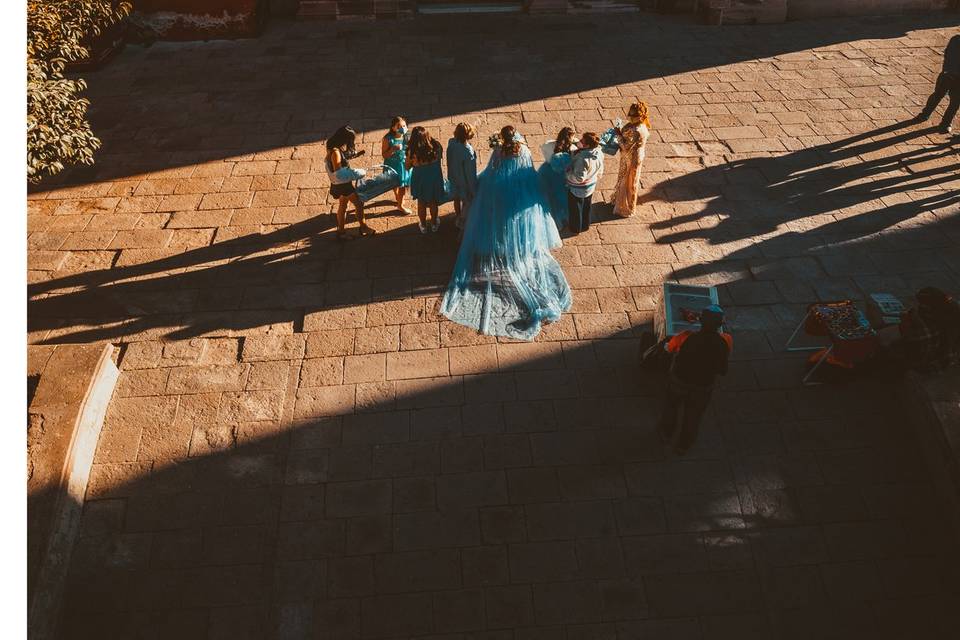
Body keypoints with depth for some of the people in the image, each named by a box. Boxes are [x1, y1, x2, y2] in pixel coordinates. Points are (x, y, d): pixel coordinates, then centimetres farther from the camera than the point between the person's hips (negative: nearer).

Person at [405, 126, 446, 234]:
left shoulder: (412, 151, -26)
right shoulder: (436, 147, -23)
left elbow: (407, 166, -11)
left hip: (419, 180, -1)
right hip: (434, 179, 1)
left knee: (421, 203, 23)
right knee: (433, 202, 25)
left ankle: (423, 226, 40)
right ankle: (434, 224, 44)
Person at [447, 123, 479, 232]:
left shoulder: (451, 142, -19)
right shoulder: (468, 152, -38)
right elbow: (471, 173, -27)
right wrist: (474, 190, -14)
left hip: (454, 177, 6)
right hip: (464, 181, -6)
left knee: (457, 199, 29)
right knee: (467, 202, 22)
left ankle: (459, 218, 53)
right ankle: (463, 223, 42)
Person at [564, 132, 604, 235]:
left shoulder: (583, 158, -39)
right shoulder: (599, 154, -13)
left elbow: (579, 178, -35)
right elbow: (600, 172, 1)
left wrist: (567, 172, -22)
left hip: (577, 190, -7)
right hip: (590, 187, 7)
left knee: (575, 209, 19)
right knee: (586, 207, 29)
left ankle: (575, 229, 40)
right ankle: (585, 226, 50)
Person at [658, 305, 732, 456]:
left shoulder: (685, 337, -32)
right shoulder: (725, 342, -28)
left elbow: (669, 347, -12)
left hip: (678, 382, 0)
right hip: (703, 388, 1)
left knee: (671, 407, 31)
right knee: (692, 417, 27)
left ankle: (667, 433, 56)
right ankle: (682, 446, 50)